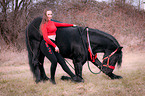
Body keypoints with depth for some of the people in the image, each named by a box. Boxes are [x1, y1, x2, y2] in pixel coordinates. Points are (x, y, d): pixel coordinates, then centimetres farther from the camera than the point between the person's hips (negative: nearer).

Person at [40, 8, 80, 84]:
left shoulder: (52, 23, 19)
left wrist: (72, 25, 41)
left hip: (52, 44, 8)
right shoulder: (44, 25, -5)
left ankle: (73, 76, -4)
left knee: (61, 60, 0)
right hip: (46, 44, -8)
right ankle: (52, 78, -1)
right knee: (54, 61, -20)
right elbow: (46, 37, -13)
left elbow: (62, 24, 33)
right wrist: (55, 46, -17)